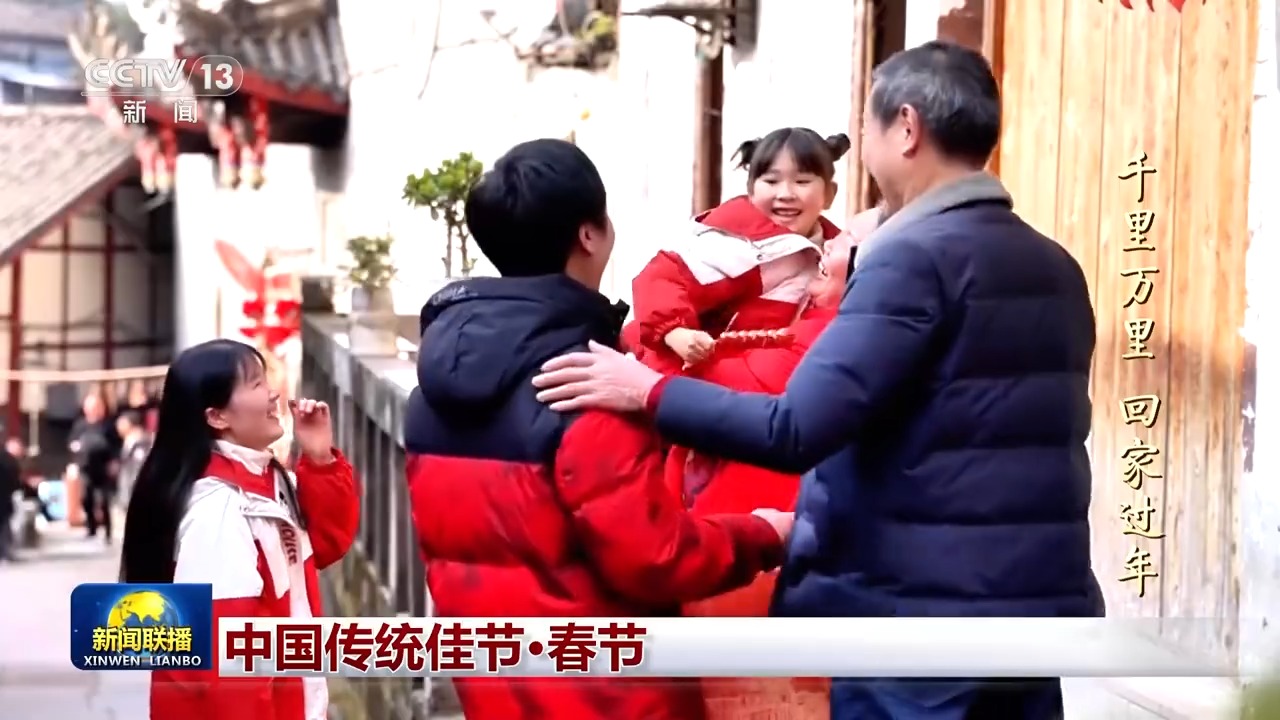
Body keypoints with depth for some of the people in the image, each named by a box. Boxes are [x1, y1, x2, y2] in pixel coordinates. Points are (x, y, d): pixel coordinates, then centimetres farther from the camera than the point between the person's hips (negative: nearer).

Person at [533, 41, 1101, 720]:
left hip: (918, 618, -8)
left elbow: (797, 430, -21)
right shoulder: (1055, 268, 11)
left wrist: (648, 390, -11)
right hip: (1041, 611, 8)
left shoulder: (915, 259, -14)